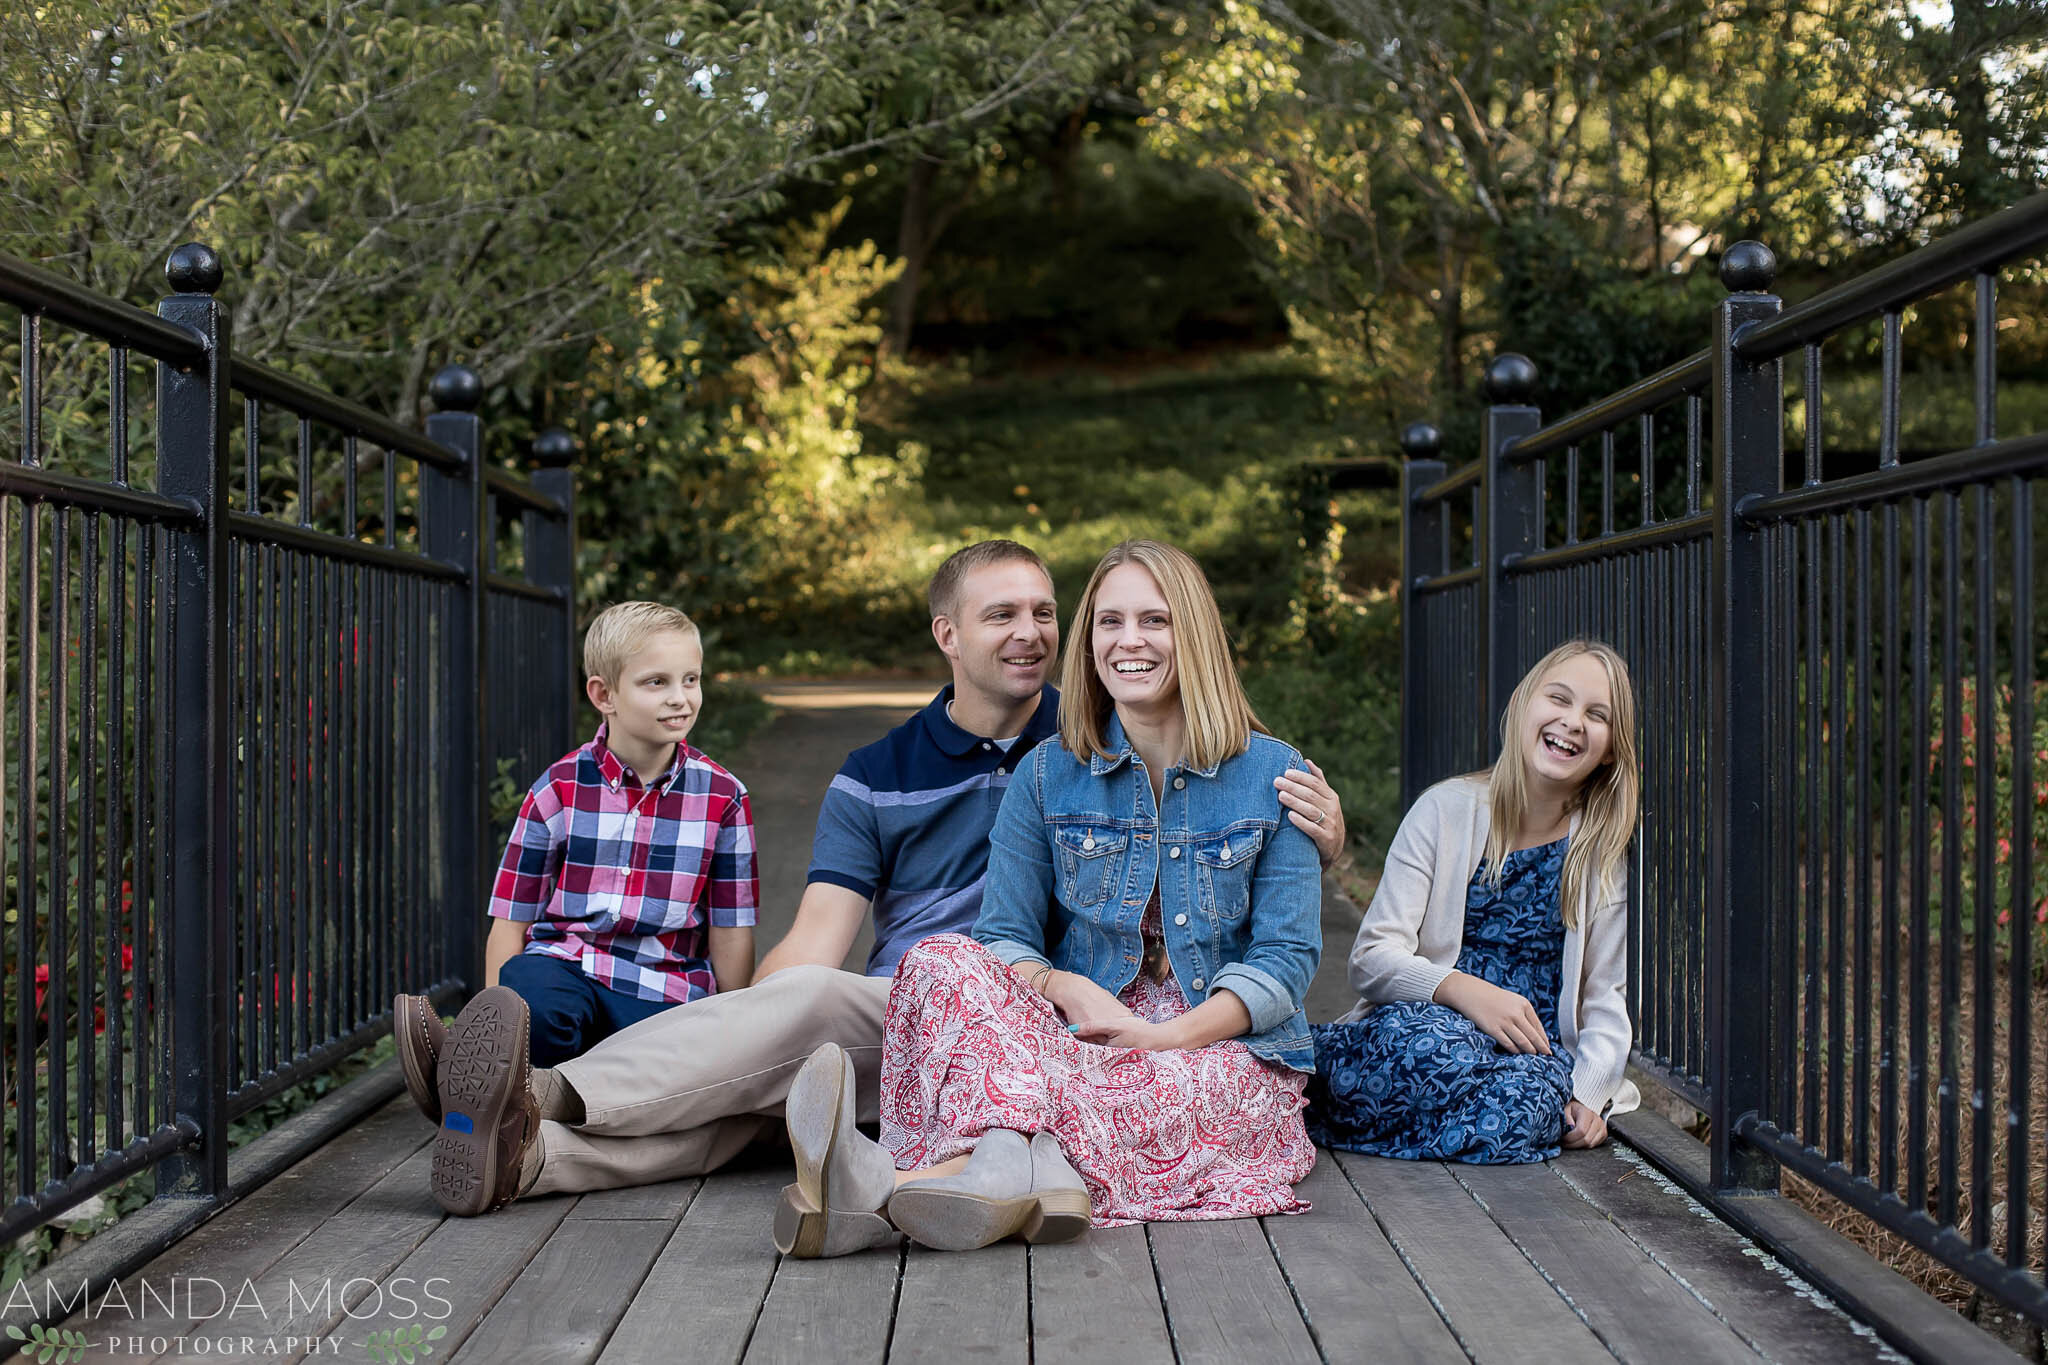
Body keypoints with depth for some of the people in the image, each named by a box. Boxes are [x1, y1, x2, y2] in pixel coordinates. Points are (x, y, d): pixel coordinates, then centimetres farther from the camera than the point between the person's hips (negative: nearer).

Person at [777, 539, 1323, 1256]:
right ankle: (1017, 1160, -55)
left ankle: (894, 1181, -56)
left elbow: (1286, 959, -1)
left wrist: (1164, 1039, -17)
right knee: (944, 959, -27)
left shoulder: (1274, 775, 3)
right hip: (1082, 1034, 2)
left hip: (1228, 1050, -2)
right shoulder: (1047, 775, 9)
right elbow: (1007, 940, 5)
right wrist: (1074, 994, -18)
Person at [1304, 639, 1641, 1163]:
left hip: (1538, 1049, 3)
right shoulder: (1446, 810, -1)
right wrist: (1465, 991, -26)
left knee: (1529, 1098, -35)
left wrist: (1589, 1094, -10)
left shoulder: (1603, 849, 6)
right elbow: (1371, 959, -8)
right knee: (1431, 1035, -40)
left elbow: (1605, 997, 8)